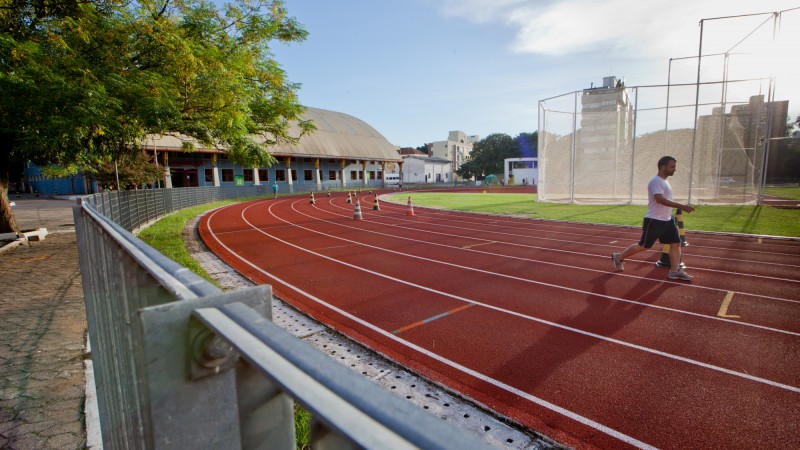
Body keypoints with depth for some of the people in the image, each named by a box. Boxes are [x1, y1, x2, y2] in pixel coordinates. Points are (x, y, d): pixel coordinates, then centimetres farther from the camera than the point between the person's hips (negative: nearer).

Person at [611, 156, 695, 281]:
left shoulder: (664, 182, 15)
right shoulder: (656, 181, -17)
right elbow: (660, 199, -30)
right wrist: (681, 206, -33)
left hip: (667, 220, 9)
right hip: (654, 221, -9)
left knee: (676, 243, 5)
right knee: (643, 246, -1)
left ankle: (675, 271, 10)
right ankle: (618, 257, 15)